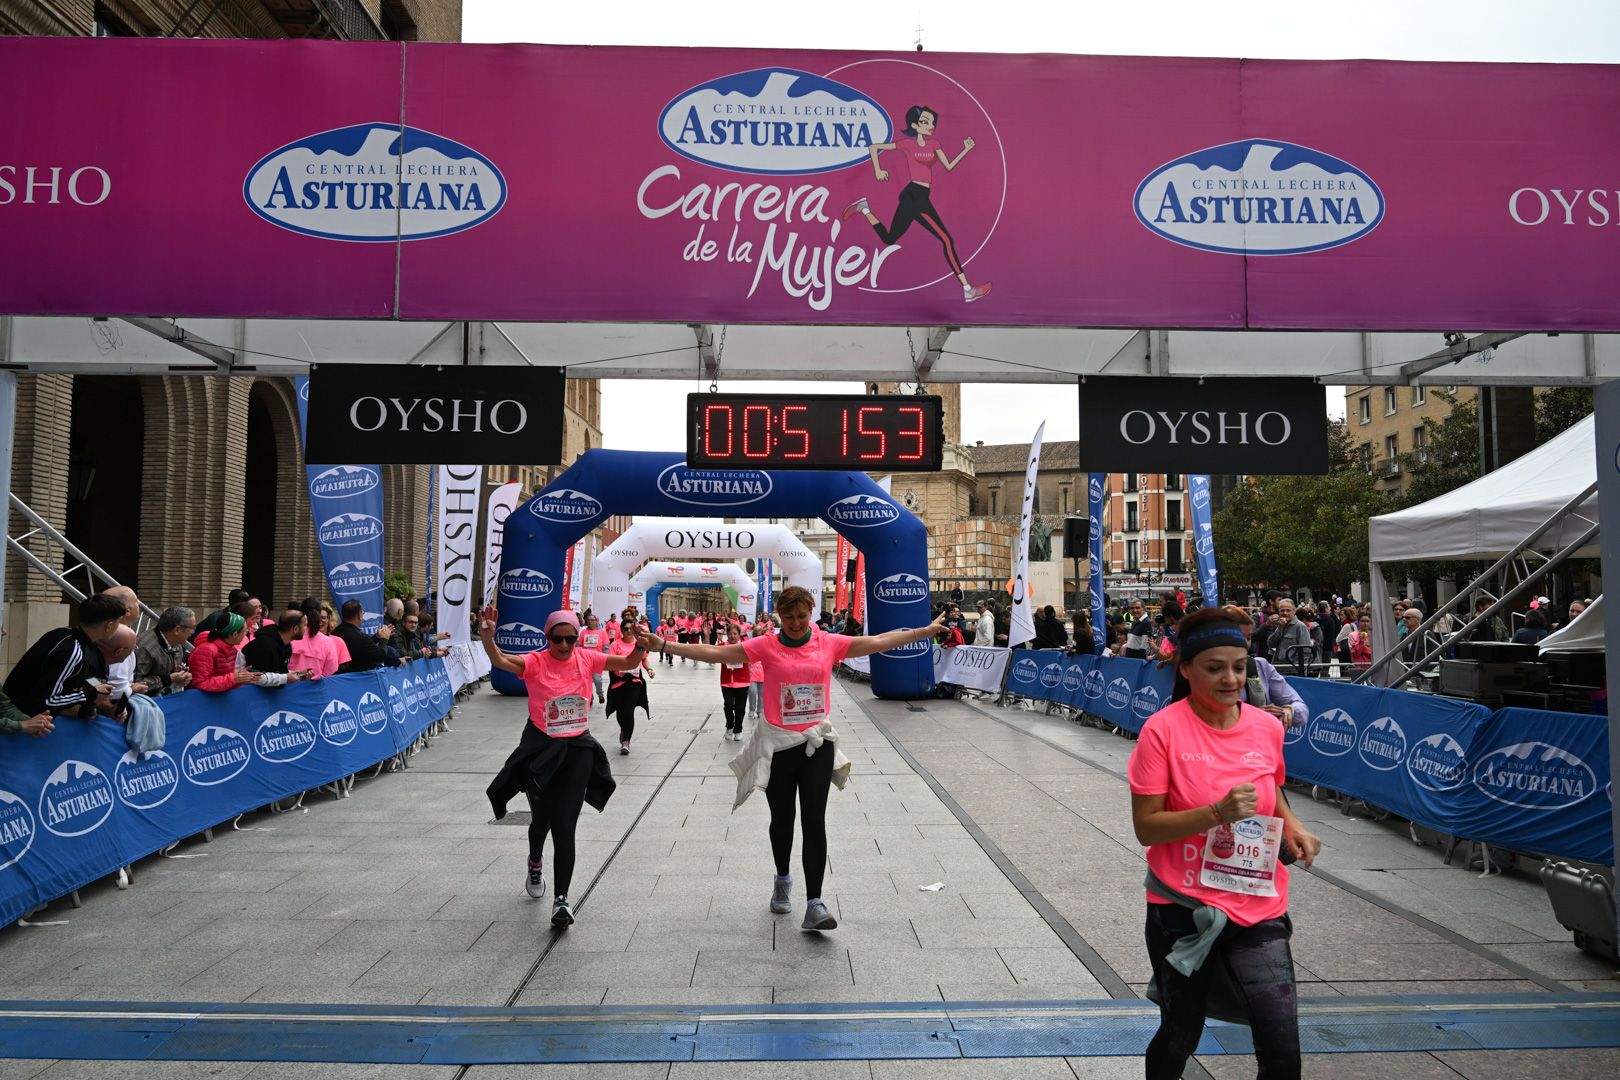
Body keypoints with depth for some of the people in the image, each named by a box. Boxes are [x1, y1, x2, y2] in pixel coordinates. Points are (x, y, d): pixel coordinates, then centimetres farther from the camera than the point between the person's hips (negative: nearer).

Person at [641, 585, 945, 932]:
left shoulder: (829, 643, 0)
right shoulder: (767, 646, -5)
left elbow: (879, 641, 3)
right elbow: (714, 652, -8)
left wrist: (927, 630, 3)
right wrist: (665, 645, -14)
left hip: (817, 743, 0)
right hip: (778, 745, 0)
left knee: (814, 822, -6)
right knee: (782, 819, 14)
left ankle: (814, 904, -6)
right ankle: (783, 881, 40)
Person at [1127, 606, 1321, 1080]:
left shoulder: (1267, 727, -1)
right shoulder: (1163, 729, -14)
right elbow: (1146, 828, -15)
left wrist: (1293, 827, -1)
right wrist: (1218, 812, -27)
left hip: (1259, 908, 3)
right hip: (1184, 909, -3)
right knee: (1180, 1038, 15)